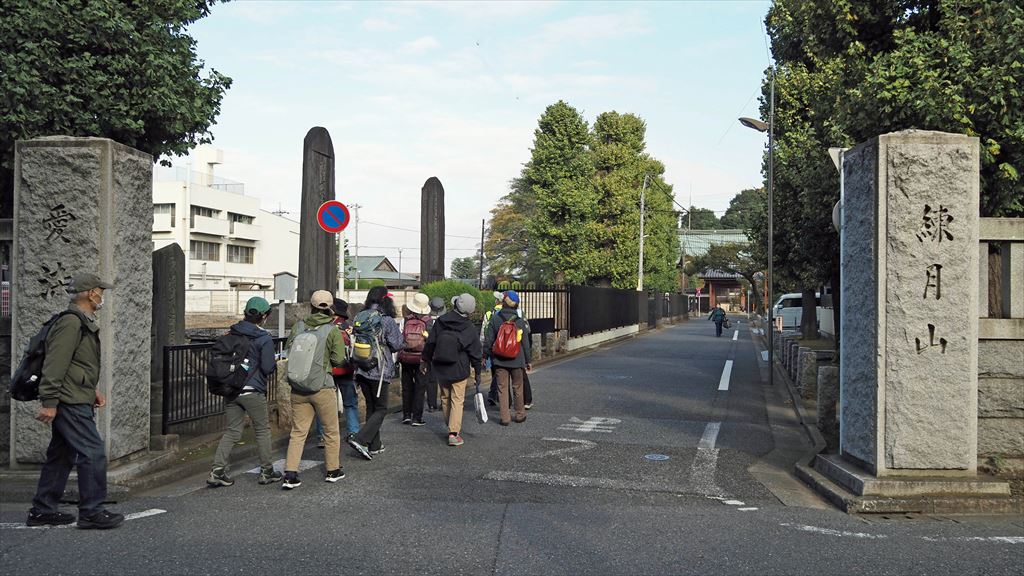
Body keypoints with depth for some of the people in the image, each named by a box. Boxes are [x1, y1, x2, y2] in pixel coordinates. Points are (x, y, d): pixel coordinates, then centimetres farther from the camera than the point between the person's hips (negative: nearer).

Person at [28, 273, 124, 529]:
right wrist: (49, 402, -23)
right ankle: (91, 512, -5)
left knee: (62, 455, 14)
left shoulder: (84, 323, 19)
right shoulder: (70, 323, -15)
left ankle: (42, 511, 21)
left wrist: (93, 390, 21)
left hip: (76, 401, 11)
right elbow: (54, 365, -21)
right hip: (70, 402, -11)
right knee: (93, 453, -10)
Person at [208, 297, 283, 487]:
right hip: (252, 391, -5)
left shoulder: (232, 334, 6)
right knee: (262, 430, 10)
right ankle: (266, 472, 18)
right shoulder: (264, 339, -11)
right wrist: (275, 362, 8)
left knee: (232, 431, 11)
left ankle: (217, 471, 1)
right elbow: (268, 368, -12)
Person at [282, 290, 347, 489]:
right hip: (322, 388, -3)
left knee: (298, 432, 9)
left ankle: (290, 474, 1)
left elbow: (288, 349, 6)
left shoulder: (299, 326, 0)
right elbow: (339, 359, -9)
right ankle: (333, 471, 25)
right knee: (331, 431, 14)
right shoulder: (332, 330, -10)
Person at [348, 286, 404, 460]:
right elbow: (398, 344, -10)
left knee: (371, 407, 17)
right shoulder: (387, 321, -15)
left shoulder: (359, 318, 1)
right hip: (380, 371, -6)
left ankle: (374, 445, 22)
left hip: (361, 370, 6)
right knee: (381, 409, 6)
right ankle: (360, 440, -9)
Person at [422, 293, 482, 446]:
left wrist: (426, 361, 13)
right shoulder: (470, 329, -9)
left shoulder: (440, 322, -5)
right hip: (459, 370, -3)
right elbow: (475, 353, -4)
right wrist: (477, 372, 6)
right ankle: (454, 433, -8)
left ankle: (452, 427, 29)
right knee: (457, 400, 0)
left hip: (440, 369, 3)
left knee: (445, 398, 17)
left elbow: (430, 343, 1)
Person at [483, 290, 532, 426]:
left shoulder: (495, 319, -6)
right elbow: (525, 343, 0)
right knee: (518, 388, 14)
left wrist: (484, 356, 7)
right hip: (517, 360, 0)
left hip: (499, 360, 0)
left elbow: (489, 341, -4)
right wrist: (528, 361, 8)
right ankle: (520, 415, 24)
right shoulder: (520, 322, -5)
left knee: (502, 388, 6)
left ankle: (505, 418, 5)